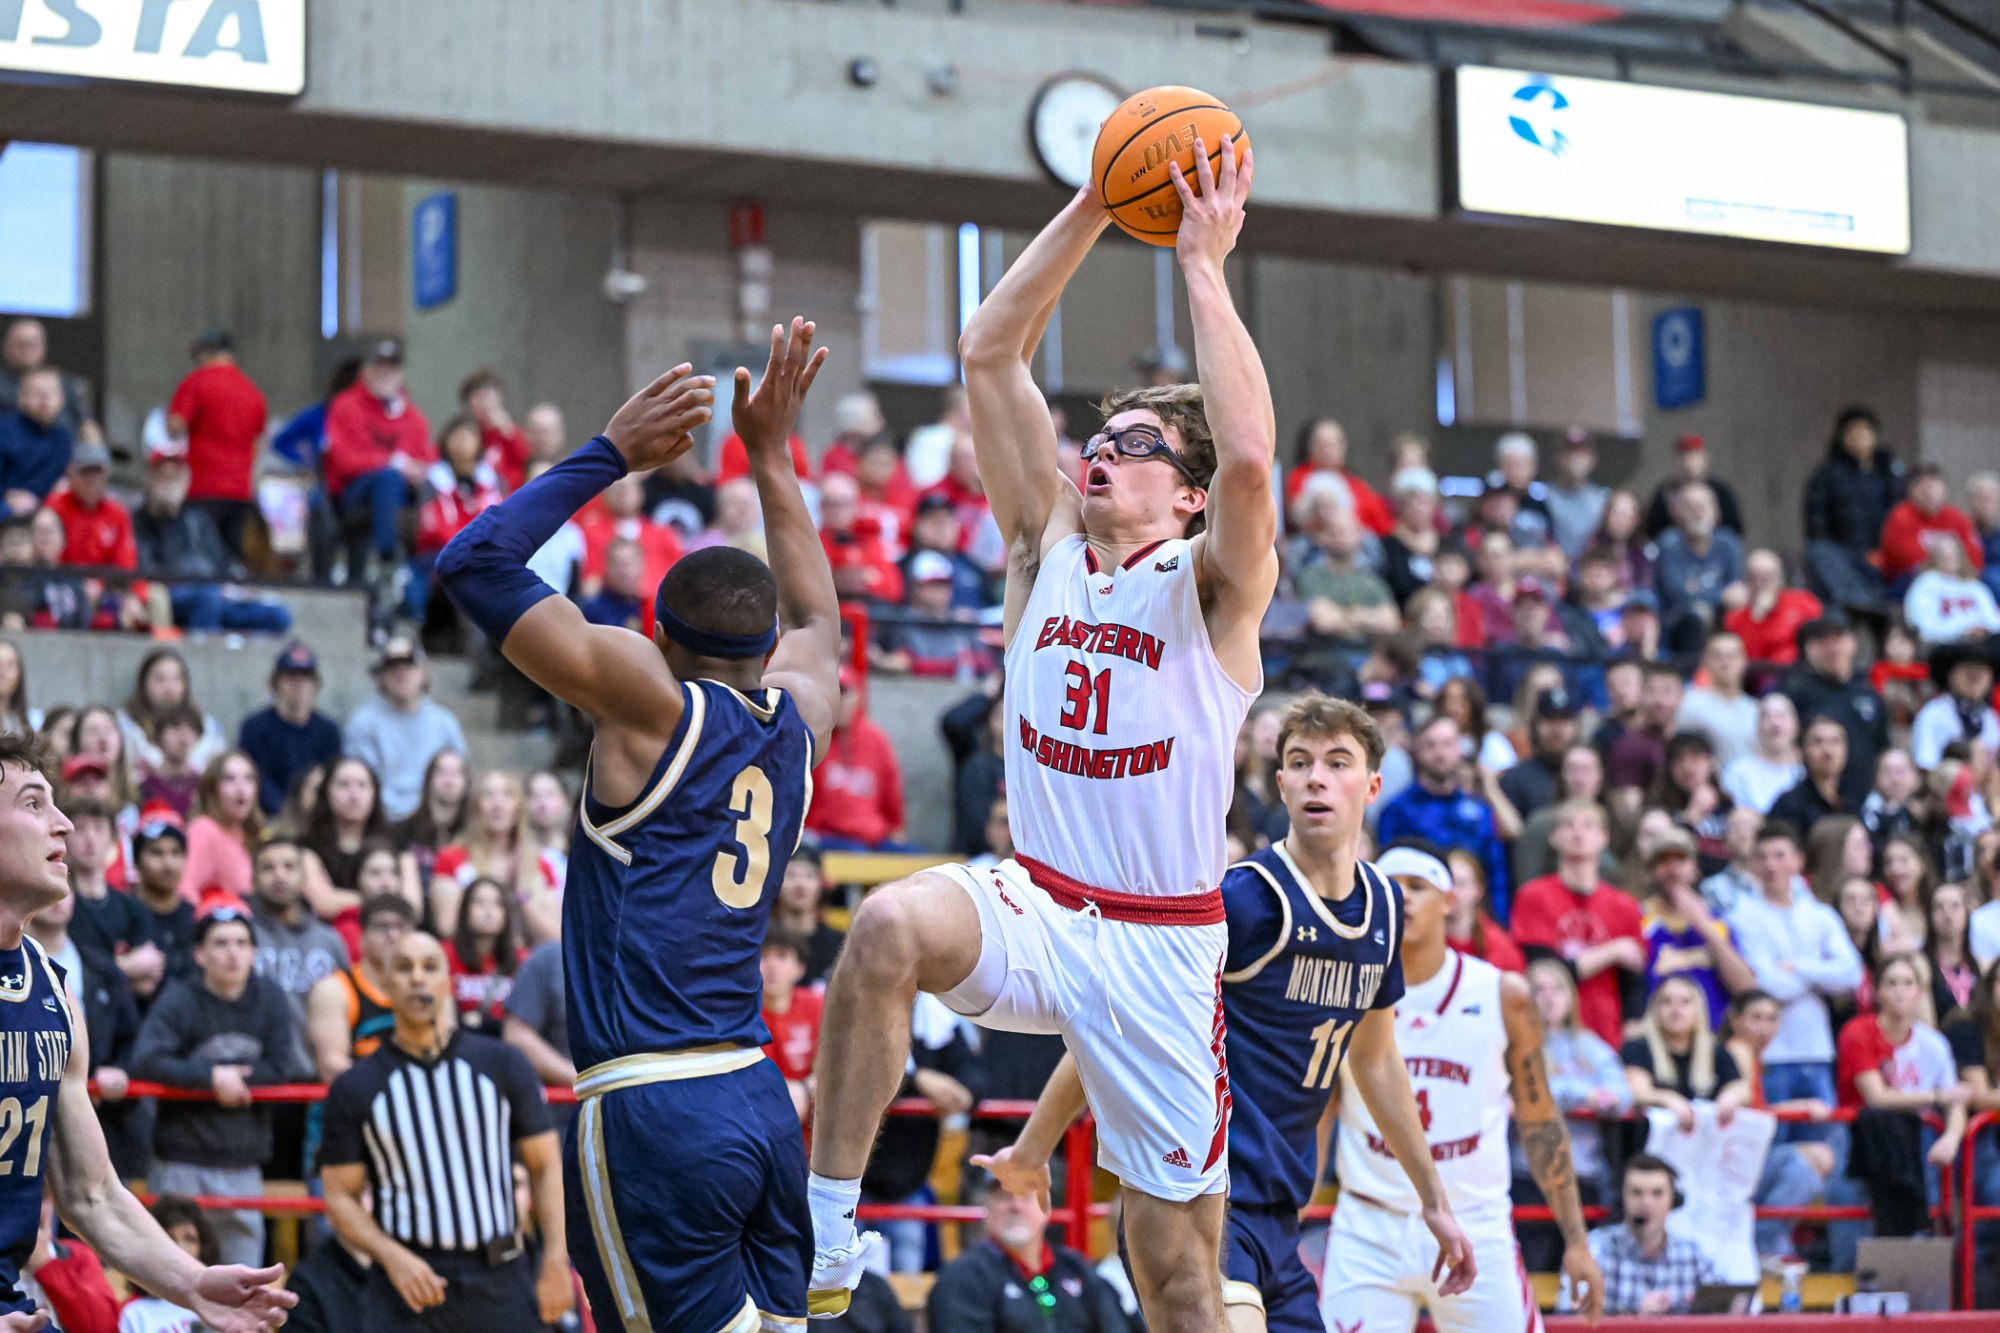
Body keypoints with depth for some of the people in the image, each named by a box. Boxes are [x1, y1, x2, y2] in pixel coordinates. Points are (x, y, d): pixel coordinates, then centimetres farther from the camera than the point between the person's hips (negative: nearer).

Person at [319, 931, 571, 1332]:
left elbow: (545, 1166, 7)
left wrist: (555, 1261, -3)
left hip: (500, 1281, 2)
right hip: (408, 1281, -1)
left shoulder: (501, 1064, 7)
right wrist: (392, 1257, -14)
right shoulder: (354, 1089, 3)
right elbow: (341, 1195, 4)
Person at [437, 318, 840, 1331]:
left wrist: (612, 453, 4)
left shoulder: (654, 703, -4)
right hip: (762, 1101, 7)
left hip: (651, 1112, -6)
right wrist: (771, 459, 38)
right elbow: (816, 621, 37)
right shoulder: (796, 721, 13)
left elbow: (473, 564, -4)